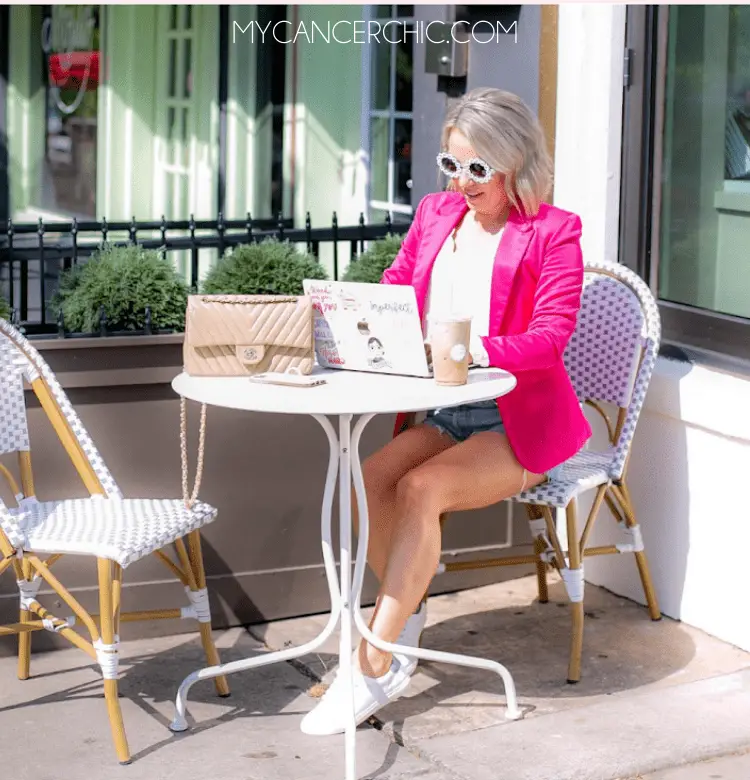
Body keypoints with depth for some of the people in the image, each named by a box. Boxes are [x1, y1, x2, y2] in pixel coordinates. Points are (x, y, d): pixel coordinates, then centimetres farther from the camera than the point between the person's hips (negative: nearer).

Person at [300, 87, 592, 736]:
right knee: (369, 480, -23)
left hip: (518, 422, -5)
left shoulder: (552, 233, -4)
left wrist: (467, 349, -30)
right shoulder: (436, 214, 14)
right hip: (443, 414, 5)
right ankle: (406, 625, -8)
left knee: (419, 489, -28)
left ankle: (373, 669, -24)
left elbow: (551, 336, -15)